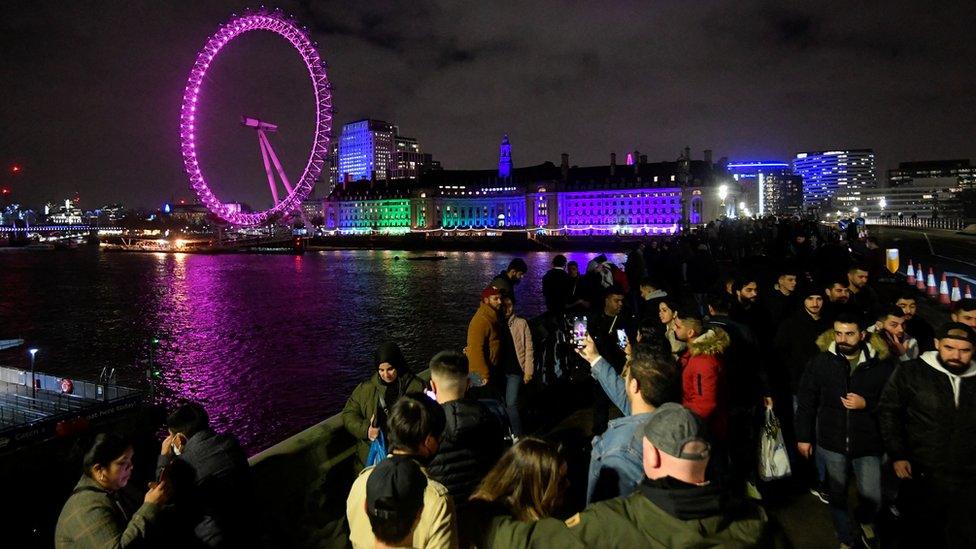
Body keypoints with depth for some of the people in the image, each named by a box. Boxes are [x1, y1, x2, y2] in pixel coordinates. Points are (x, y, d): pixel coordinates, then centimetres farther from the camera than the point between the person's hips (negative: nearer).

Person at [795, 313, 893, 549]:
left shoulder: (880, 364, -8)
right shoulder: (821, 362, -6)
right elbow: (806, 401, 0)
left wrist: (867, 404, -20)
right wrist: (803, 436, 0)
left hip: (868, 443, -1)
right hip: (831, 442, 1)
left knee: (872, 498, 5)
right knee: (837, 495, 15)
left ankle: (866, 521, 41)